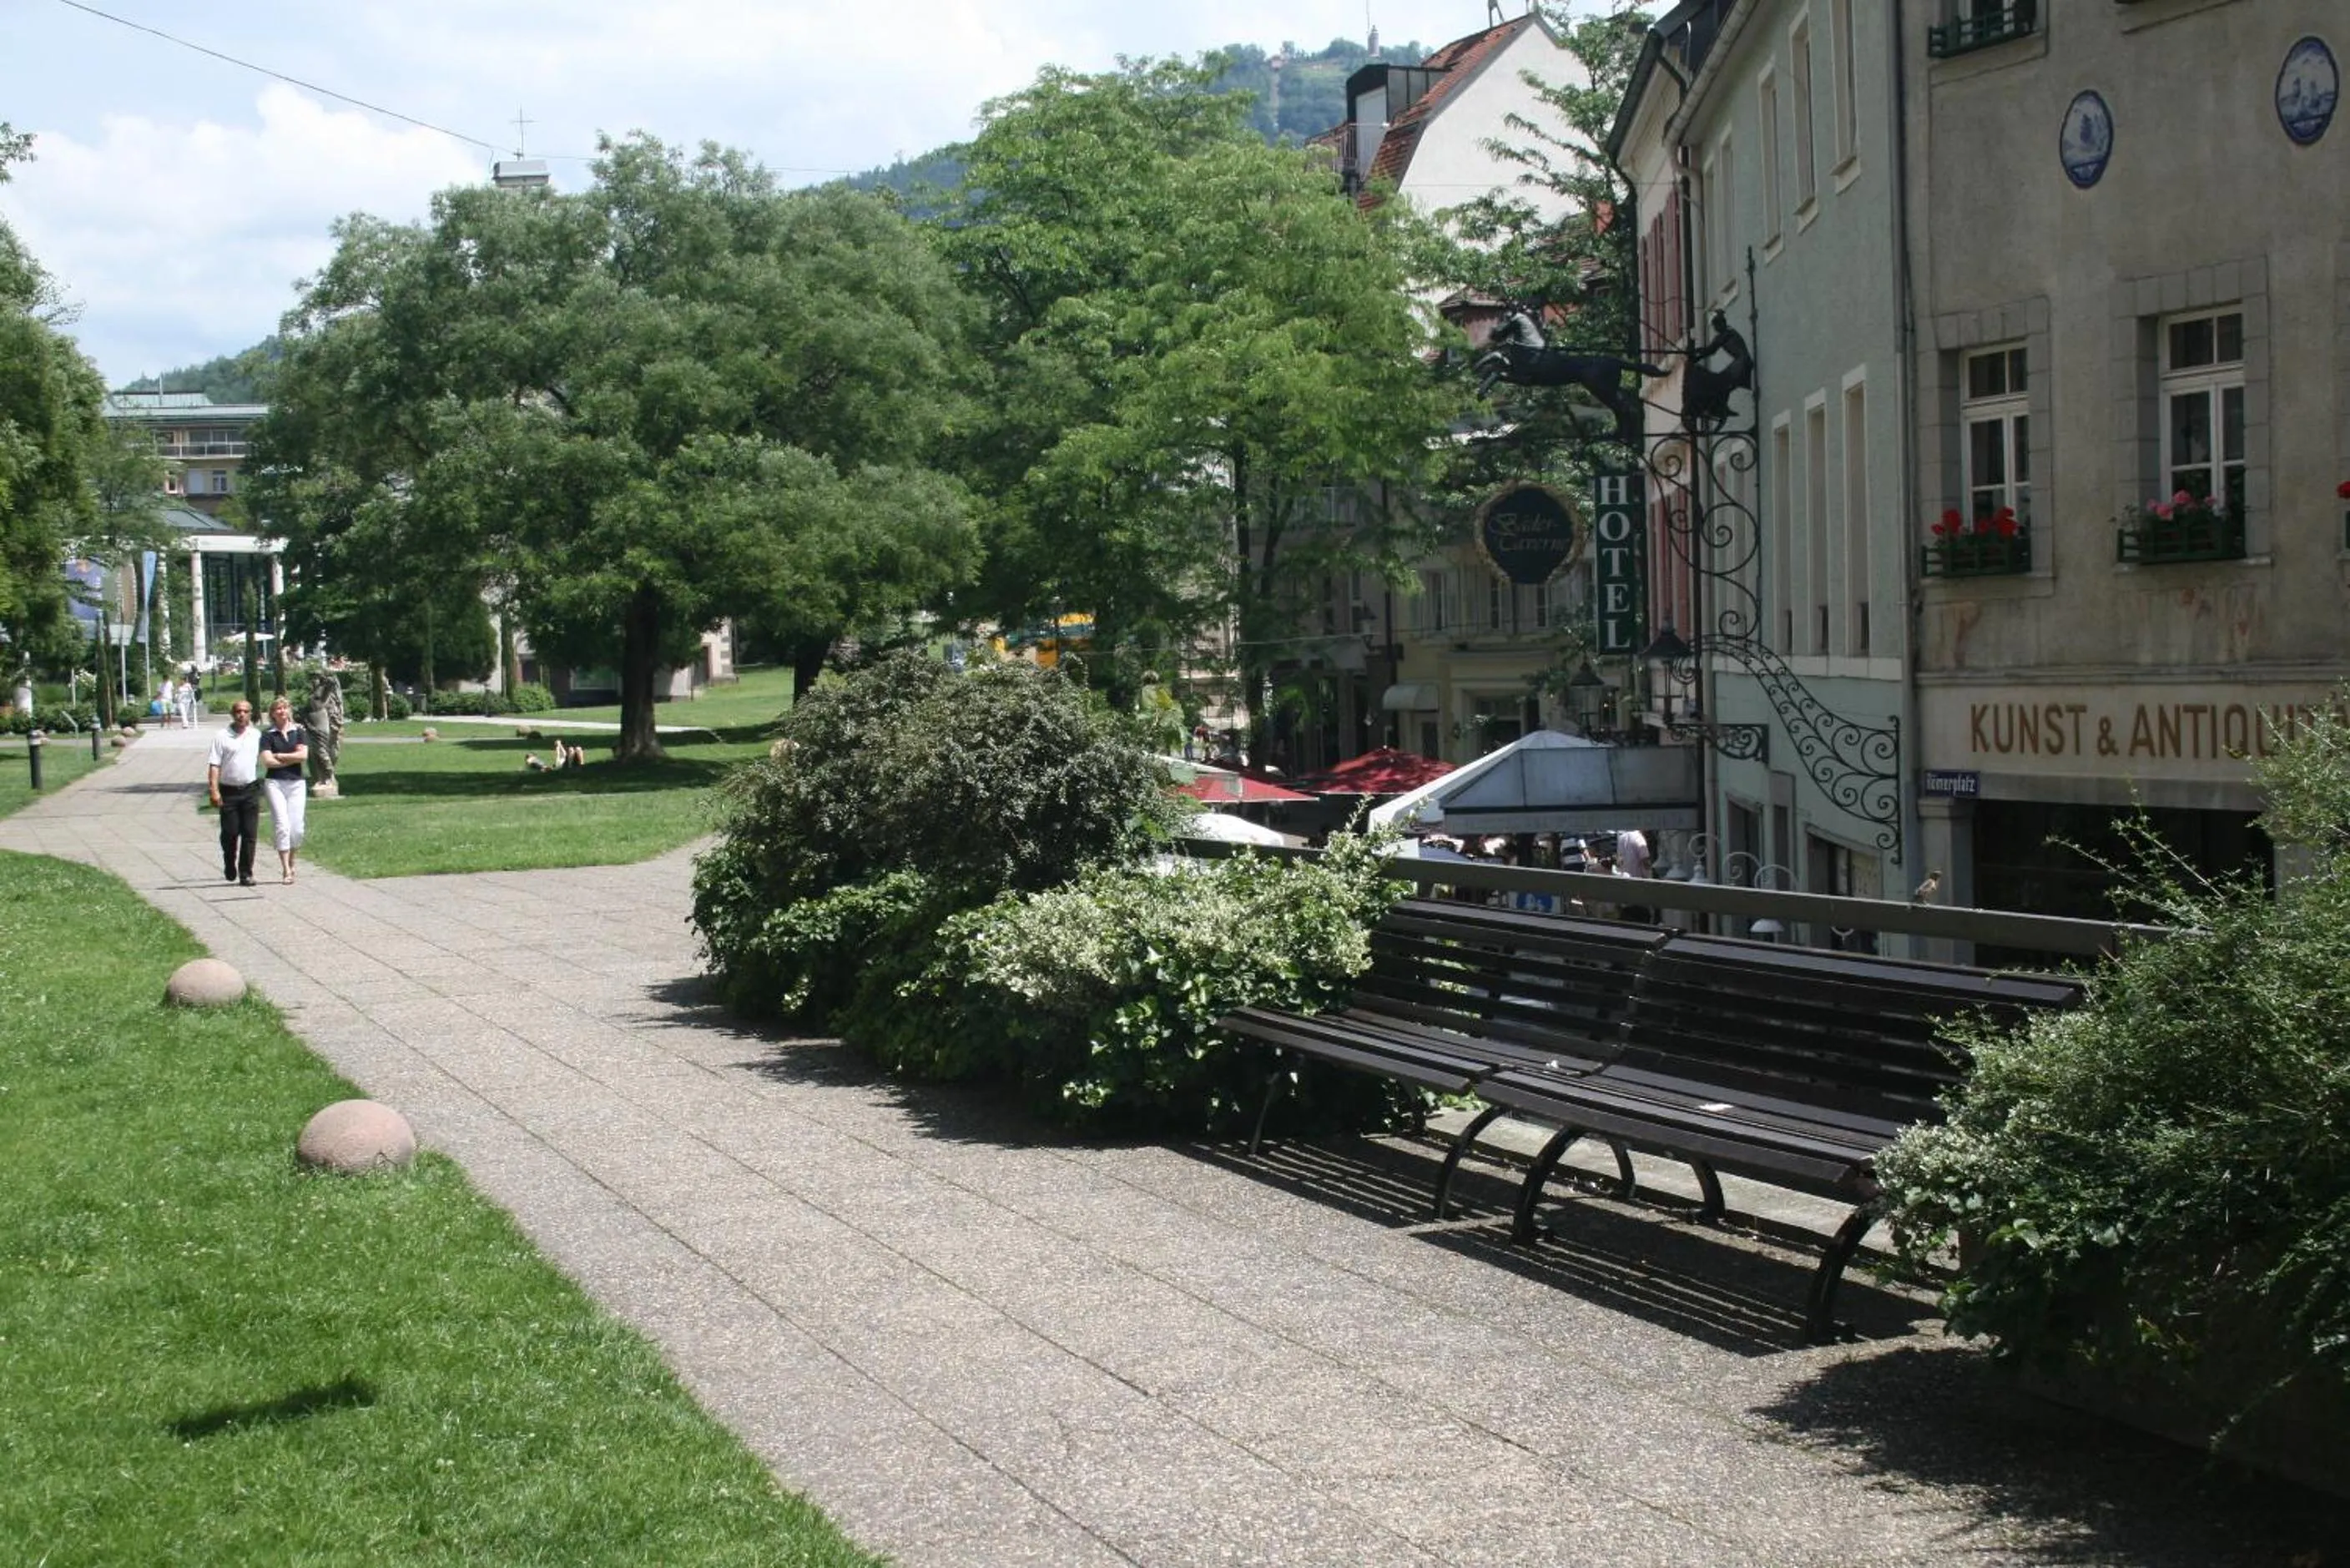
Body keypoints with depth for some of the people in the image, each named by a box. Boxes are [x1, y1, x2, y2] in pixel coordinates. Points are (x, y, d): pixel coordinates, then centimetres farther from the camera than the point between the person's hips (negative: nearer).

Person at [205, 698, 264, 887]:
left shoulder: (257, 736, 8)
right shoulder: (222, 737, 0)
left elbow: (264, 760, 15)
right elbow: (214, 765, -3)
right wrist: (214, 790, -11)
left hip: (251, 789, 1)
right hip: (228, 791, -1)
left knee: (249, 834, -3)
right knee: (229, 833, 3)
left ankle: (246, 873, 1)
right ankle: (229, 866, 27)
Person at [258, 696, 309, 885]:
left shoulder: (299, 732, 8)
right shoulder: (268, 735, 3)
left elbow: (304, 755, -5)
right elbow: (267, 761, -8)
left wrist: (279, 756, -4)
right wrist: (292, 758, -5)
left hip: (296, 783, 2)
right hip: (275, 783, -2)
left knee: (296, 827, -2)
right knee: (282, 825, -10)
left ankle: (290, 861, 23)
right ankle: (286, 870, -10)